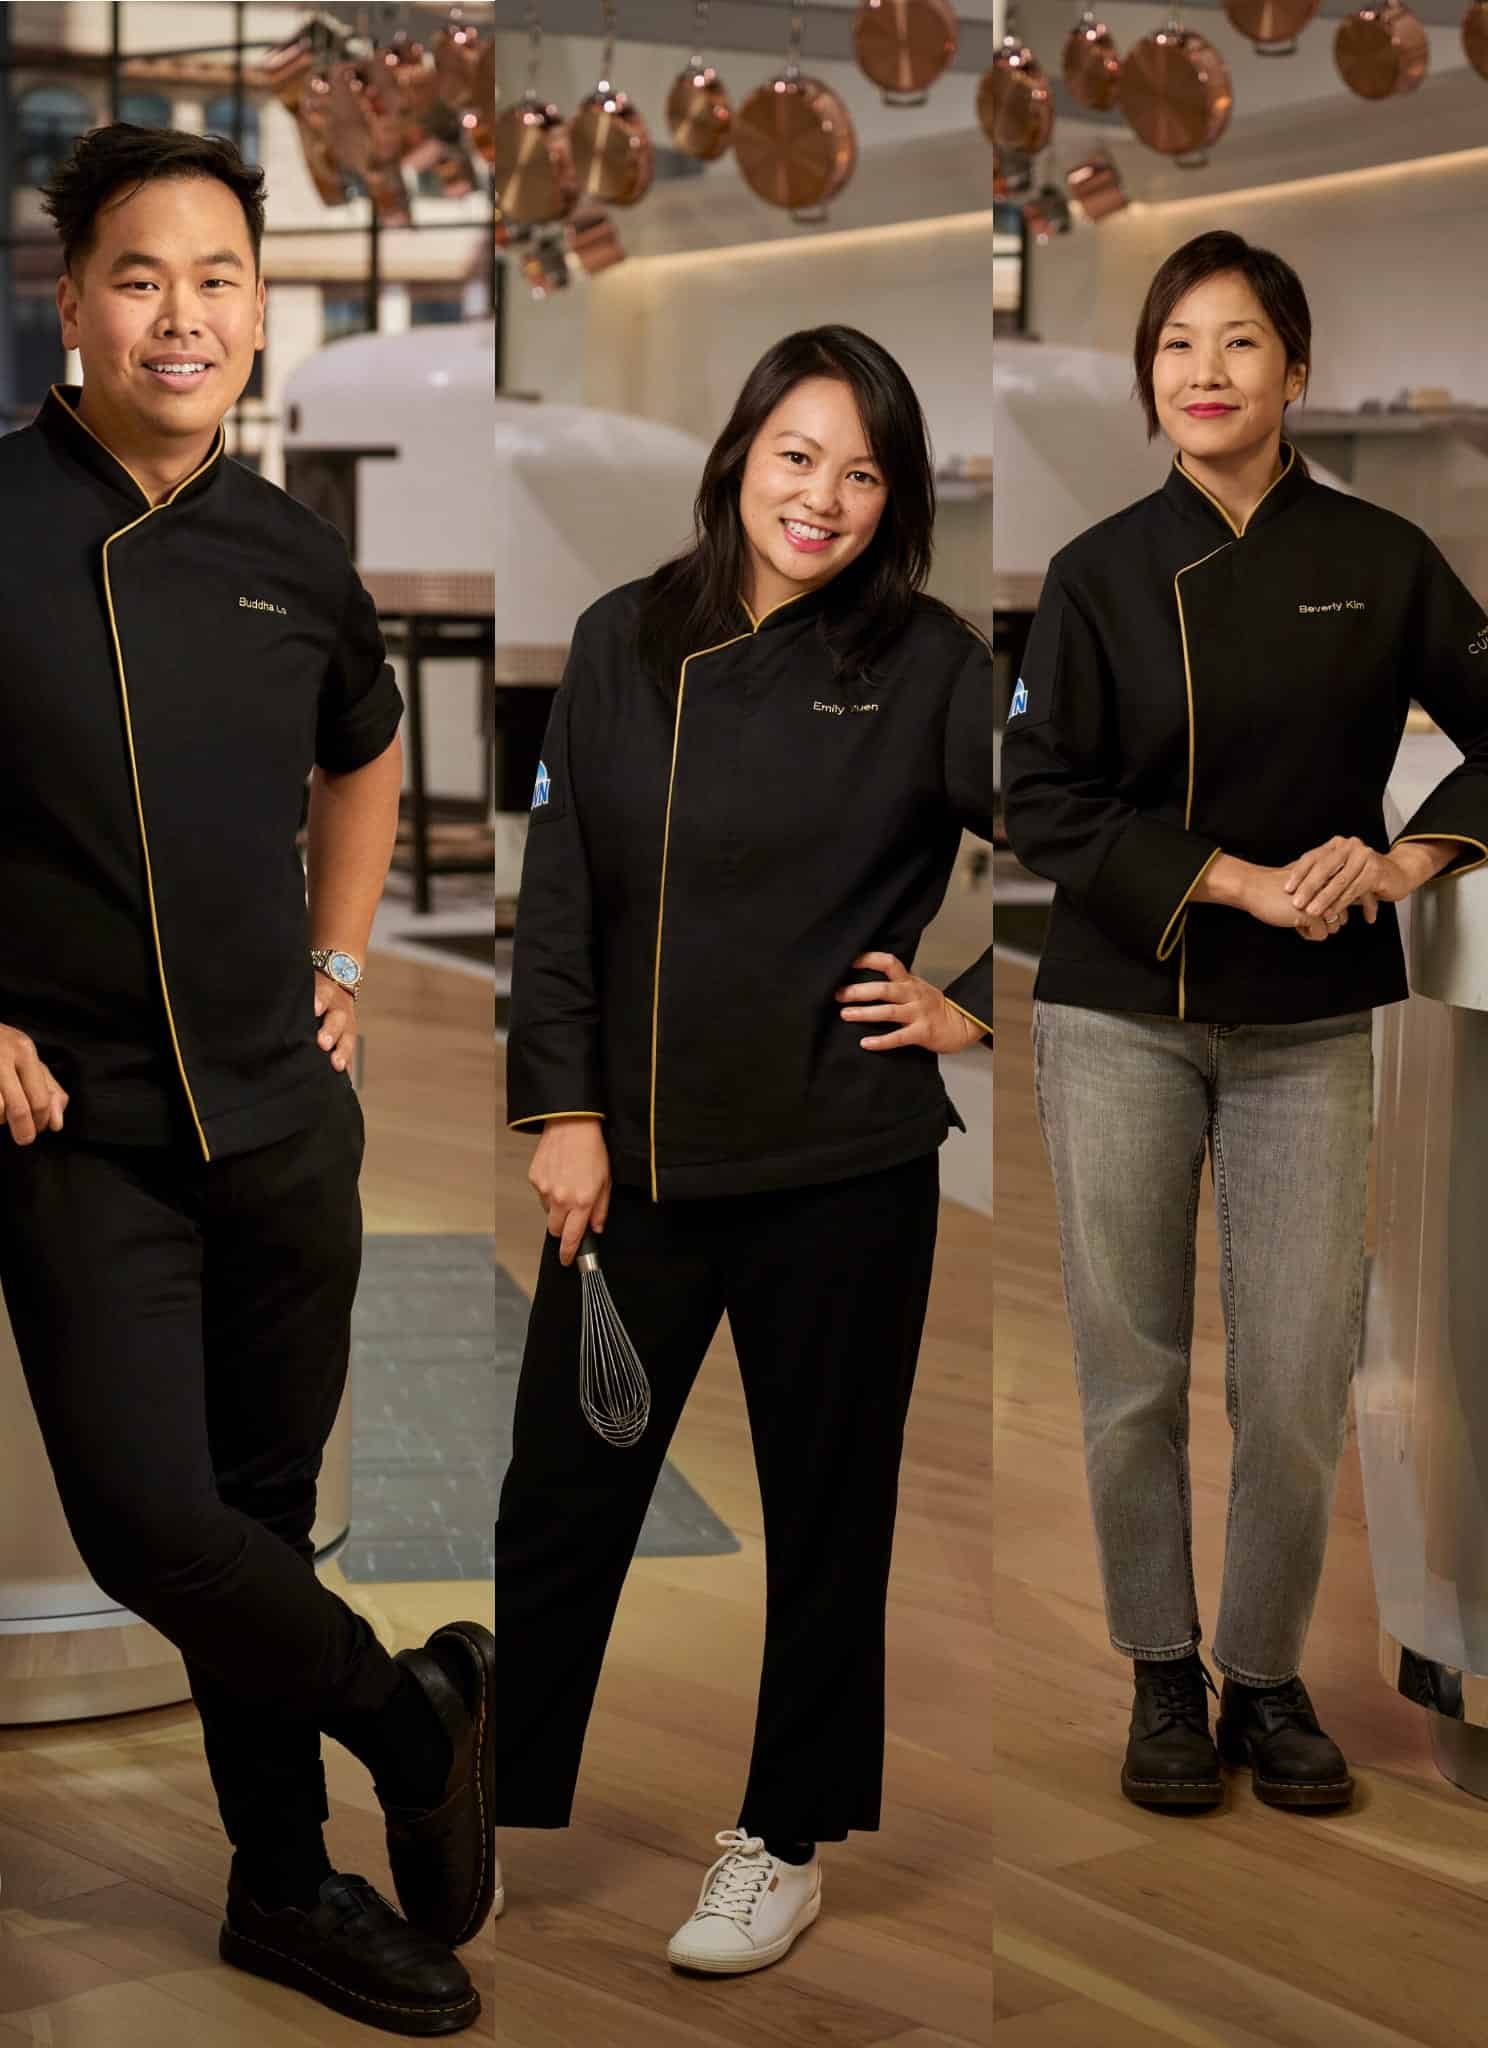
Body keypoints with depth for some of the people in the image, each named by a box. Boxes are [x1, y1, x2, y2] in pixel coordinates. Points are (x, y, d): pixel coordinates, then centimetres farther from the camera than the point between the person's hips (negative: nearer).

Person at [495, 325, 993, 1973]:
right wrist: (567, 1111, 0)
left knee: (825, 1516, 10)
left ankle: (787, 1840, 27)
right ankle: (504, 1818, 23)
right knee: (560, 1502, 7)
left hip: (843, 1168, -2)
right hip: (640, 1155, 2)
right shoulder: (623, 644, 4)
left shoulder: (928, 670, -4)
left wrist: (977, 1012, -3)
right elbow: (560, 892, 5)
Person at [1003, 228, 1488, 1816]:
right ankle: (1163, 1676, 23)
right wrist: (1241, 881, -14)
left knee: (1298, 1386, 2)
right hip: (1122, 1015, 0)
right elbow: (1044, 803, -6)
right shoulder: (1101, 572, -2)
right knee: (1132, 1371, 4)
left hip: (1309, 1029, 1)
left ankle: (1268, 1677, 22)